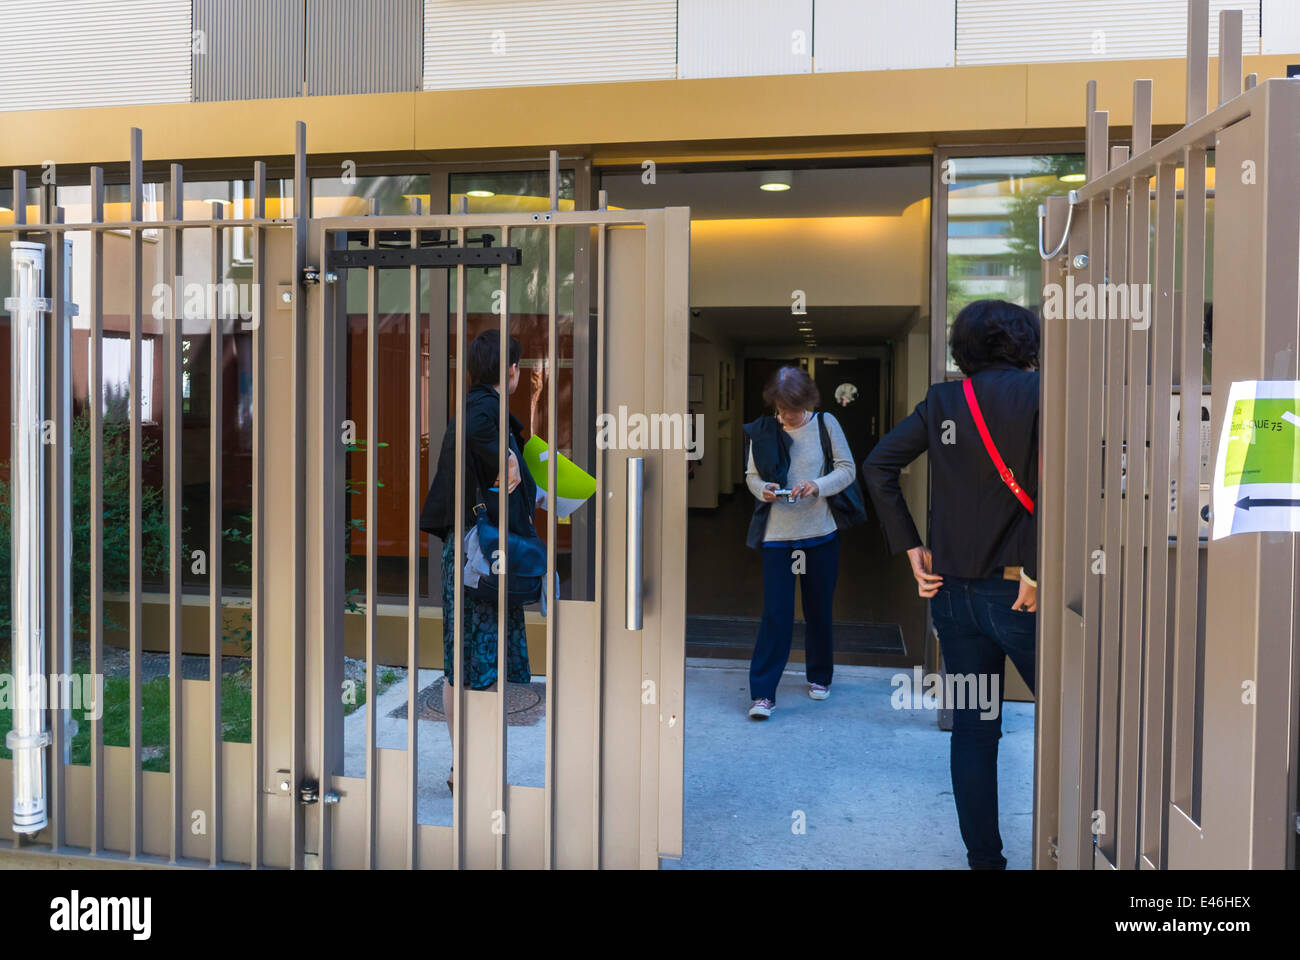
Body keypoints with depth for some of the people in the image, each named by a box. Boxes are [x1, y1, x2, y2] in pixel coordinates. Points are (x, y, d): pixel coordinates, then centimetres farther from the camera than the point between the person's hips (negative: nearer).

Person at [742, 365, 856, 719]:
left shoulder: (826, 424, -2)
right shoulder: (763, 431, -1)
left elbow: (847, 469, -1)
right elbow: (752, 475, 6)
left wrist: (817, 486, -18)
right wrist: (763, 489, -16)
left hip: (820, 533, 1)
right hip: (776, 534, -1)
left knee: (819, 610, 13)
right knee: (775, 613, -6)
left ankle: (819, 677, 34)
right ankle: (762, 693, -1)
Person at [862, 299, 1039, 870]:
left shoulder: (941, 400, 8)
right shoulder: (1035, 389, -5)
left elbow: (877, 466, 4)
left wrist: (911, 549, 4)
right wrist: (1037, 570, -16)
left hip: (952, 588, 5)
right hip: (1014, 589, -5)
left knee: (972, 730, 12)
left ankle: (983, 856, 20)